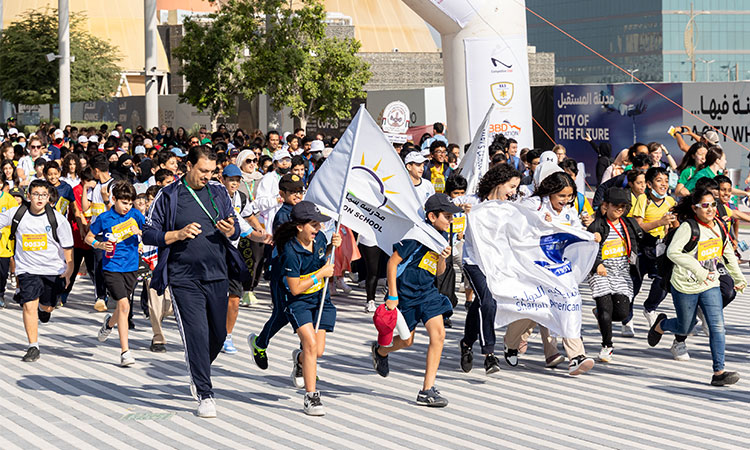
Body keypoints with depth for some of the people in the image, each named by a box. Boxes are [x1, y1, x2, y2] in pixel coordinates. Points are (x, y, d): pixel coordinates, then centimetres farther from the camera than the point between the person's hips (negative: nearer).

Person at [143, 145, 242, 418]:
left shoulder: (219, 192, 11)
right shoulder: (168, 196, 0)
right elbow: (148, 234, 1)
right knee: (196, 334, -9)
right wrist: (178, 234, -15)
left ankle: (196, 372, 36)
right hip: (184, 279, -4)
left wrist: (230, 232, -9)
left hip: (217, 275, 4)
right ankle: (204, 395, -3)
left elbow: (235, 230, 15)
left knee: (218, 334, 8)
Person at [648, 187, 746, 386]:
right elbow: (673, 252, -26)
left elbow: (728, 253, 18)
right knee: (686, 327, 12)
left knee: (718, 326, -9)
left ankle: (718, 372, -8)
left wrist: (738, 277, 23)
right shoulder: (688, 227, -18)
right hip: (685, 286, -5)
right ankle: (661, 324, 45)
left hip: (711, 285, 5)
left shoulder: (718, 226, 2)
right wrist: (697, 270, -32)